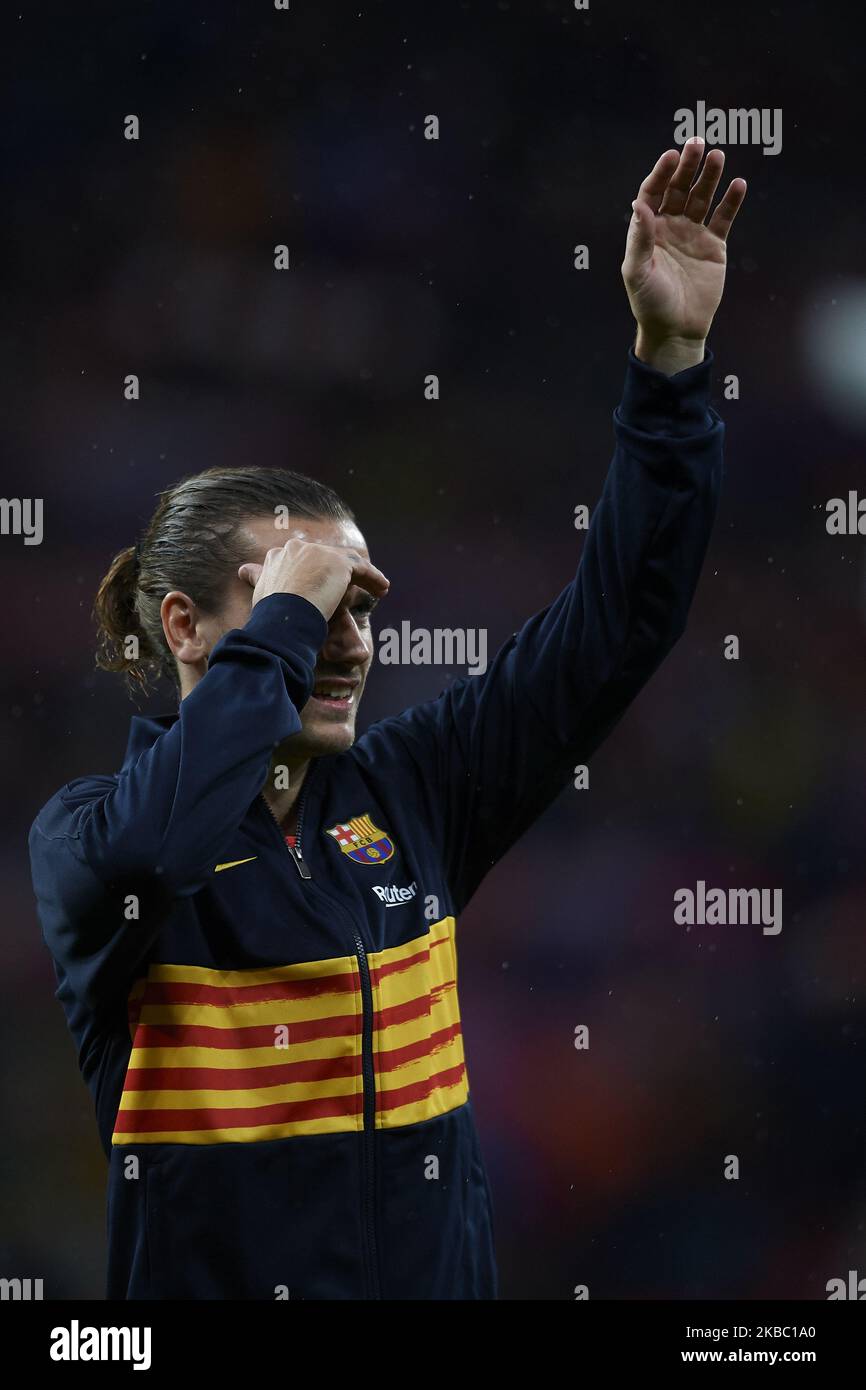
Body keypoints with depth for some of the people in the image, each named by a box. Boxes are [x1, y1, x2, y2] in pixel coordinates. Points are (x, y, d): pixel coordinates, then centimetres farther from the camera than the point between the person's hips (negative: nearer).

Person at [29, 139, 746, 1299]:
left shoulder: (405, 792, 3)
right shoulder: (84, 836, -9)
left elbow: (616, 619, 3)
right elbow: (136, 859, -34)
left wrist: (672, 356, -8)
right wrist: (286, 617, -21)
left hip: (439, 1268, 5)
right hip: (213, 1273, -4)